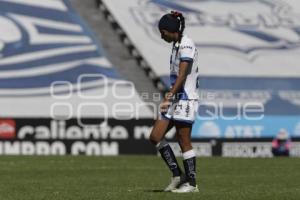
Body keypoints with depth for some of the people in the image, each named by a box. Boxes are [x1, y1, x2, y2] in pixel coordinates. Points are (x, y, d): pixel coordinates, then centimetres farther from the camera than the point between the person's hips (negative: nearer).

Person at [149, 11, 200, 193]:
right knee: (155, 137, 4)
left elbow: (182, 75, -23)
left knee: (184, 142, -3)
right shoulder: (177, 45, 14)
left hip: (186, 99, -9)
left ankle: (191, 183, 7)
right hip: (176, 99, 9)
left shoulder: (186, 45, -14)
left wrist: (170, 96, -29)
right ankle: (177, 175, 11)